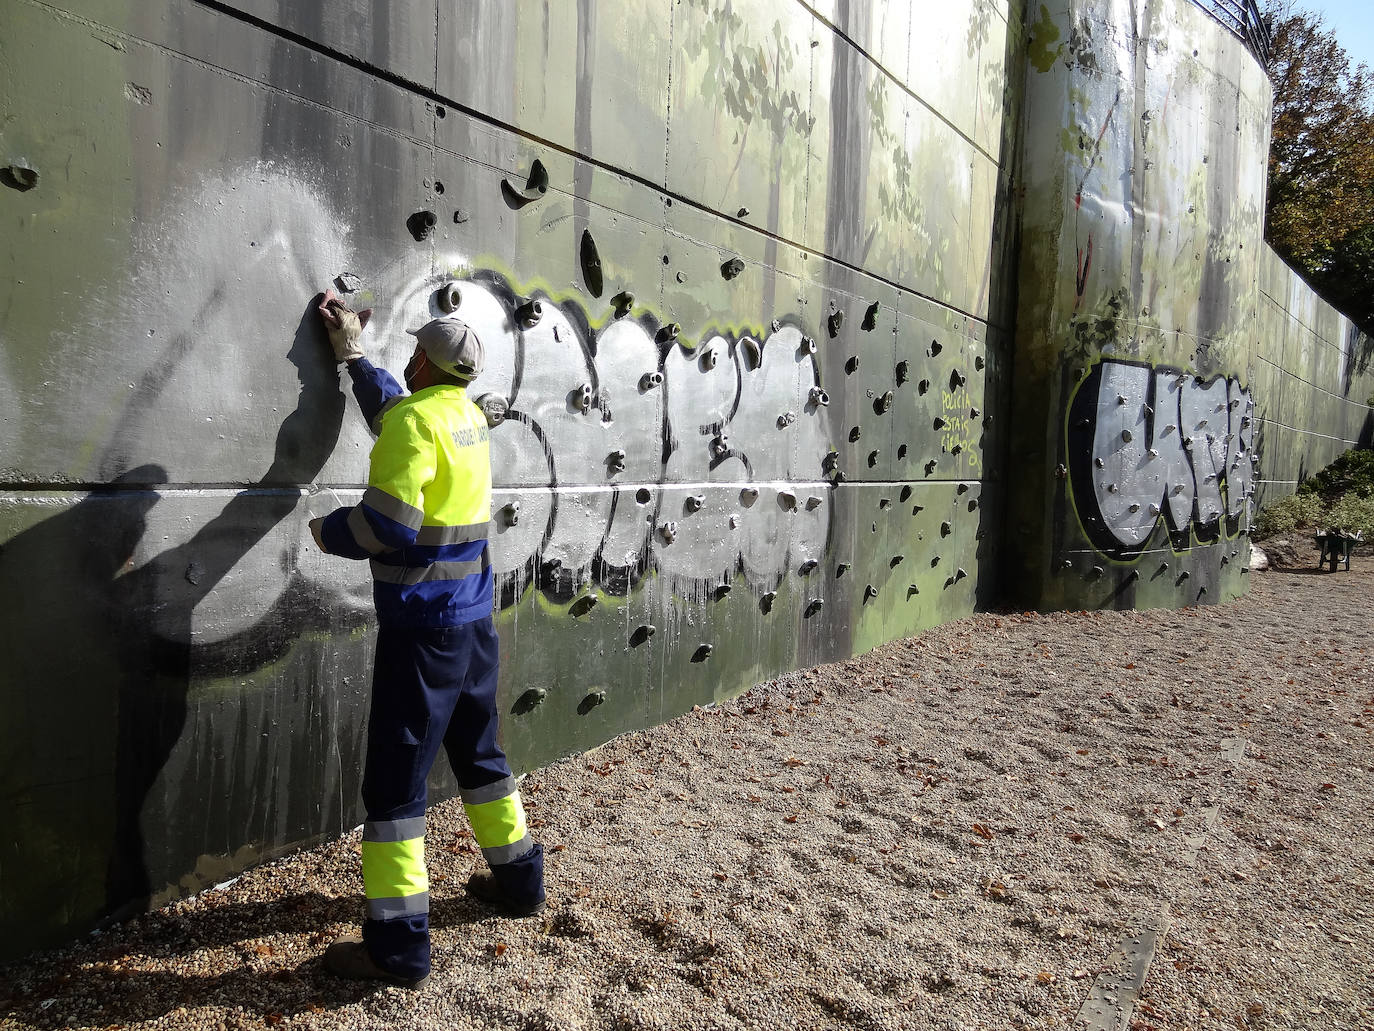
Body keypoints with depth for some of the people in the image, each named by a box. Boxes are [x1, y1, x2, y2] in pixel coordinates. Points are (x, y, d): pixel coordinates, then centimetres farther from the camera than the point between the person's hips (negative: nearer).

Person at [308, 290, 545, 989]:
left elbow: (389, 524, -22)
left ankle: (398, 944, 6)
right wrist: (351, 354, 38)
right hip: (474, 618, 9)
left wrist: (329, 532, -3)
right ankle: (518, 878, 35)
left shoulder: (416, 420, -15)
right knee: (478, 751, 21)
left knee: (396, 774, -1)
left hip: (423, 624, -8)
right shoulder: (468, 414, 10)